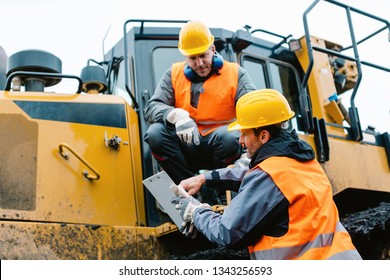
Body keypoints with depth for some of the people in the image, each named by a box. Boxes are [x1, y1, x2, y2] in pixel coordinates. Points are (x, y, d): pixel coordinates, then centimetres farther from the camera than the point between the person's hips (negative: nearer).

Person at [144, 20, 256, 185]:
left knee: (228, 135, -35)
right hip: (186, 149, 2)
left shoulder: (236, 73, 1)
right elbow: (151, 109, -4)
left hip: (220, 147, -2)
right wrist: (176, 115, -28)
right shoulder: (174, 74, 7)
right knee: (155, 133, -25)